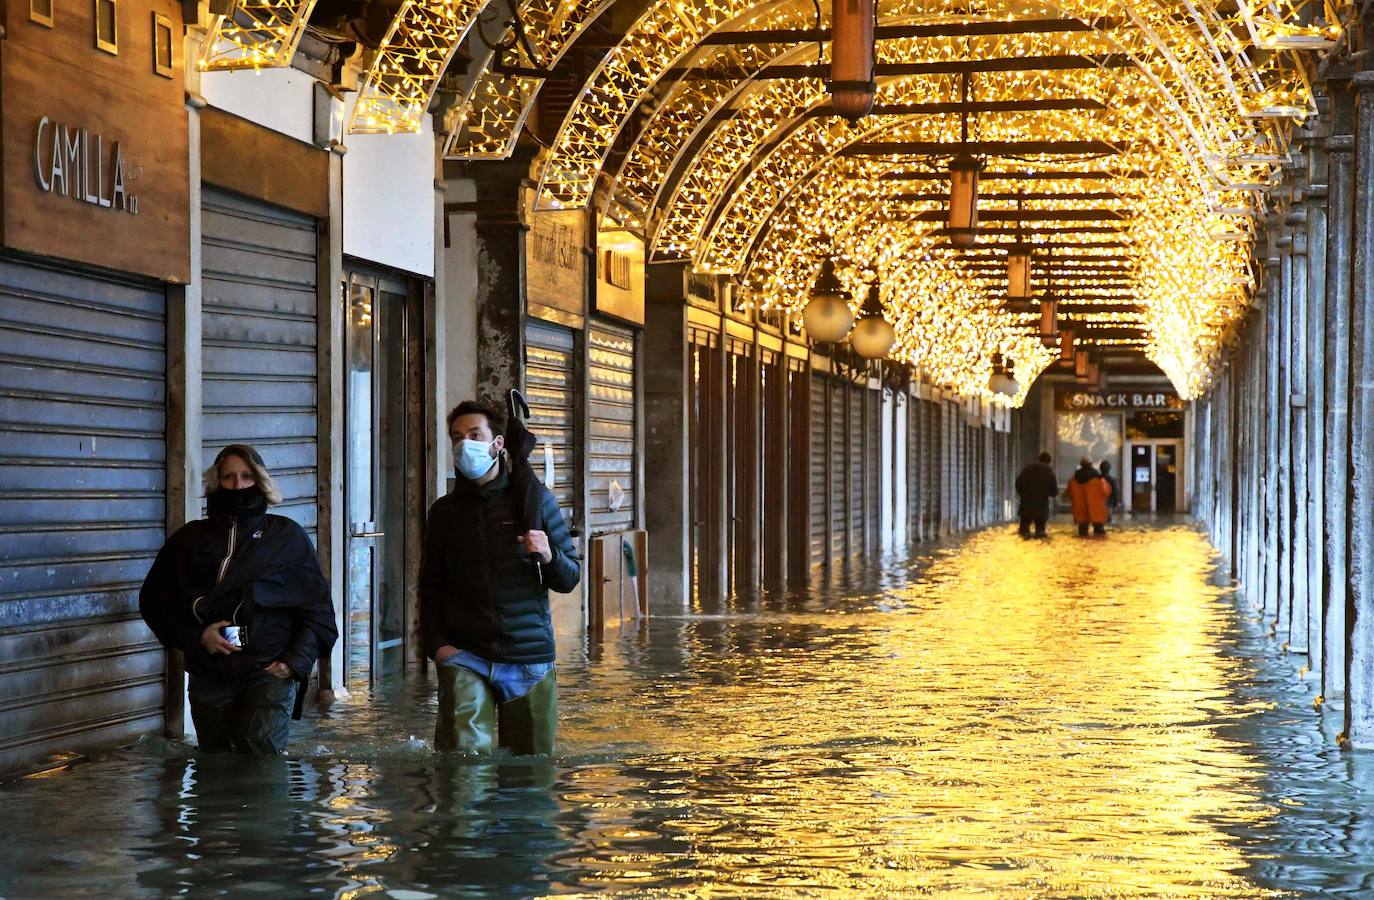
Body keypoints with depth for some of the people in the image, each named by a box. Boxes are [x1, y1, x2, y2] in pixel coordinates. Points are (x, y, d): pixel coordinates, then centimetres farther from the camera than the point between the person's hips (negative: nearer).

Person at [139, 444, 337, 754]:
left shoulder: (287, 536, 10)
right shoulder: (190, 539, 13)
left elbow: (316, 606, 11)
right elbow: (154, 600, 13)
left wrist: (296, 661, -3)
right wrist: (196, 636, -3)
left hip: (270, 670, -2)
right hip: (210, 676, 2)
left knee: (261, 750, -22)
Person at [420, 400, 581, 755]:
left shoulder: (536, 500, 6)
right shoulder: (445, 511, 11)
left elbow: (570, 579, 7)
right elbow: (431, 587, 15)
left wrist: (549, 556, -15)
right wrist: (436, 643, 0)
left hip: (529, 658, 0)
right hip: (464, 657, 0)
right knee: (463, 758, -16)